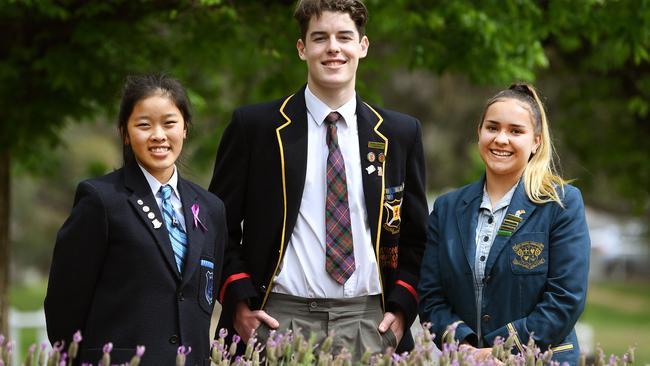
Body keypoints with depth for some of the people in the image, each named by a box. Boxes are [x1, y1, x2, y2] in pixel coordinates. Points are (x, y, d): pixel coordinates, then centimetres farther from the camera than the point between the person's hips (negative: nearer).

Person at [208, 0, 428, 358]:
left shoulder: (401, 133, 10)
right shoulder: (253, 125, 3)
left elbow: (415, 235, 16)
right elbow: (220, 226, 6)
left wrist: (401, 308, 3)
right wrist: (239, 301, -6)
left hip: (369, 321, 2)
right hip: (281, 317, -2)